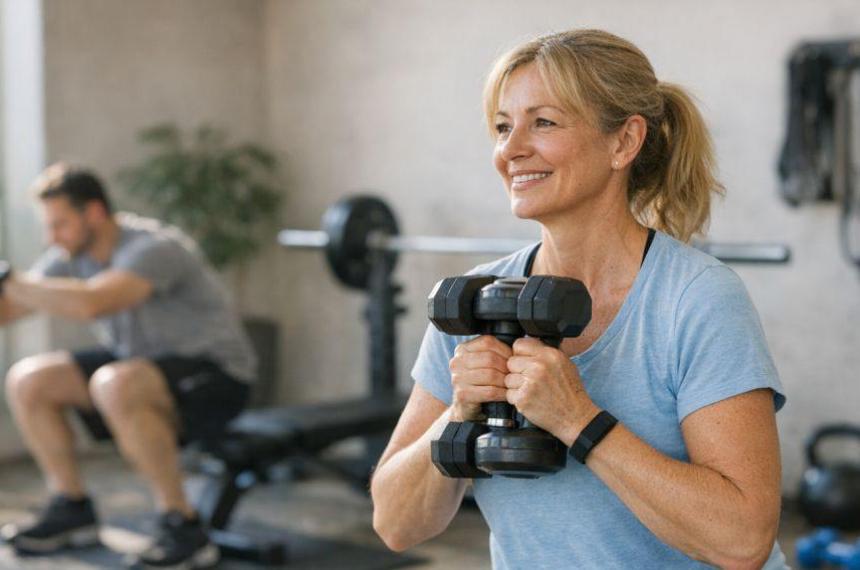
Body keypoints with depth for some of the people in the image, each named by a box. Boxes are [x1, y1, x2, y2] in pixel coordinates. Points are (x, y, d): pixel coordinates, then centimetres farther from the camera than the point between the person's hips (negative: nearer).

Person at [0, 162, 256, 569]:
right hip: (141, 365, 9)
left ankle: (183, 530, -26)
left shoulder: (155, 249, -26)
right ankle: (72, 509, 9)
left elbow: (91, 303, -43)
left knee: (115, 384, -38)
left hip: (216, 376, -8)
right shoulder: (71, 257, 0)